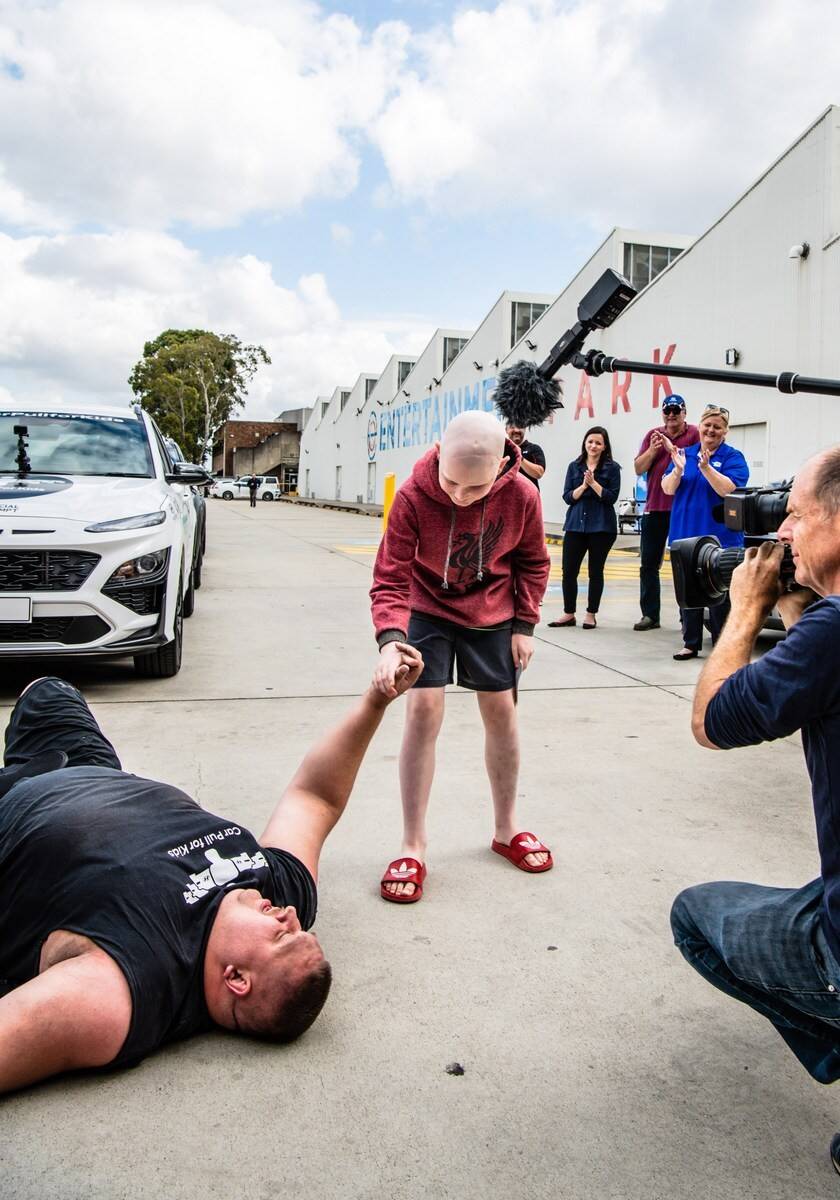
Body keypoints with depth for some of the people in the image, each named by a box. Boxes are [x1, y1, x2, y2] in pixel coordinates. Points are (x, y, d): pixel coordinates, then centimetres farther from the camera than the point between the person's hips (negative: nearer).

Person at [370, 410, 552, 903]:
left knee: (501, 711, 8)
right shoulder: (413, 495, -28)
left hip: (493, 617, 2)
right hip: (428, 611, -2)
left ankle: (507, 828, 28)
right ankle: (413, 847, 1)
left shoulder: (522, 495, -22)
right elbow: (391, 577, -26)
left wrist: (525, 624, -5)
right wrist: (390, 639, -42)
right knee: (423, 710, -12)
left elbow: (533, 562, -3)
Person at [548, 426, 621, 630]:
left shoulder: (612, 468, 0)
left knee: (595, 571, 6)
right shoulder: (574, 466, 9)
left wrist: (593, 483, -16)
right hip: (575, 524, 3)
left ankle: (591, 614, 16)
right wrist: (583, 486, -12)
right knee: (568, 570, 1)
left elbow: (611, 497, -8)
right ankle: (569, 614, 14)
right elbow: (567, 497, 3)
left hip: (601, 527, -3)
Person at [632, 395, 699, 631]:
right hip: (654, 508, 4)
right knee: (649, 563, 5)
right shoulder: (653, 435, 12)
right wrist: (652, 450, -9)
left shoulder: (695, 434, 0)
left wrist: (672, 448, -18)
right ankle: (649, 615, 12)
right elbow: (638, 468, 7)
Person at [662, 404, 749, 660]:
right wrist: (678, 469, -18)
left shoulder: (733, 457, 0)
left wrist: (706, 468, -26)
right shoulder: (684, 453, 10)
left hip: (719, 536, -4)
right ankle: (690, 643, 18)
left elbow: (729, 490, -15)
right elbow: (668, 489, 1)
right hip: (685, 533, 4)